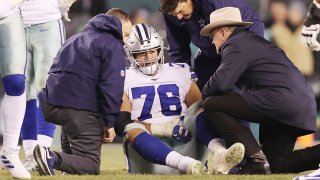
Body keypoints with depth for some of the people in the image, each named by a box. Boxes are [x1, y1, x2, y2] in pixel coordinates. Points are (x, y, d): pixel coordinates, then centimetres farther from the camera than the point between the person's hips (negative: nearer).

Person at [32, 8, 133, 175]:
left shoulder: (76, 38, 28)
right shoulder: (113, 46, 1)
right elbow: (111, 86, -8)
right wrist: (110, 122, -4)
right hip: (80, 109, -8)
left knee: (71, 156, 27)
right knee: (90, 165, -9)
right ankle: (53, 159, -32)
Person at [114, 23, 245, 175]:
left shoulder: (180, 73, 20)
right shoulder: (125, 80, 10)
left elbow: (197, 111, 12)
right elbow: (122, 124, -4)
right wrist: (167, 128, -16)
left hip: (183, 143, 3)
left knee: (201, 107, -17)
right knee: (132, 129, -33)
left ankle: (219, 154, -48)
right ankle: (185, 164, -58)